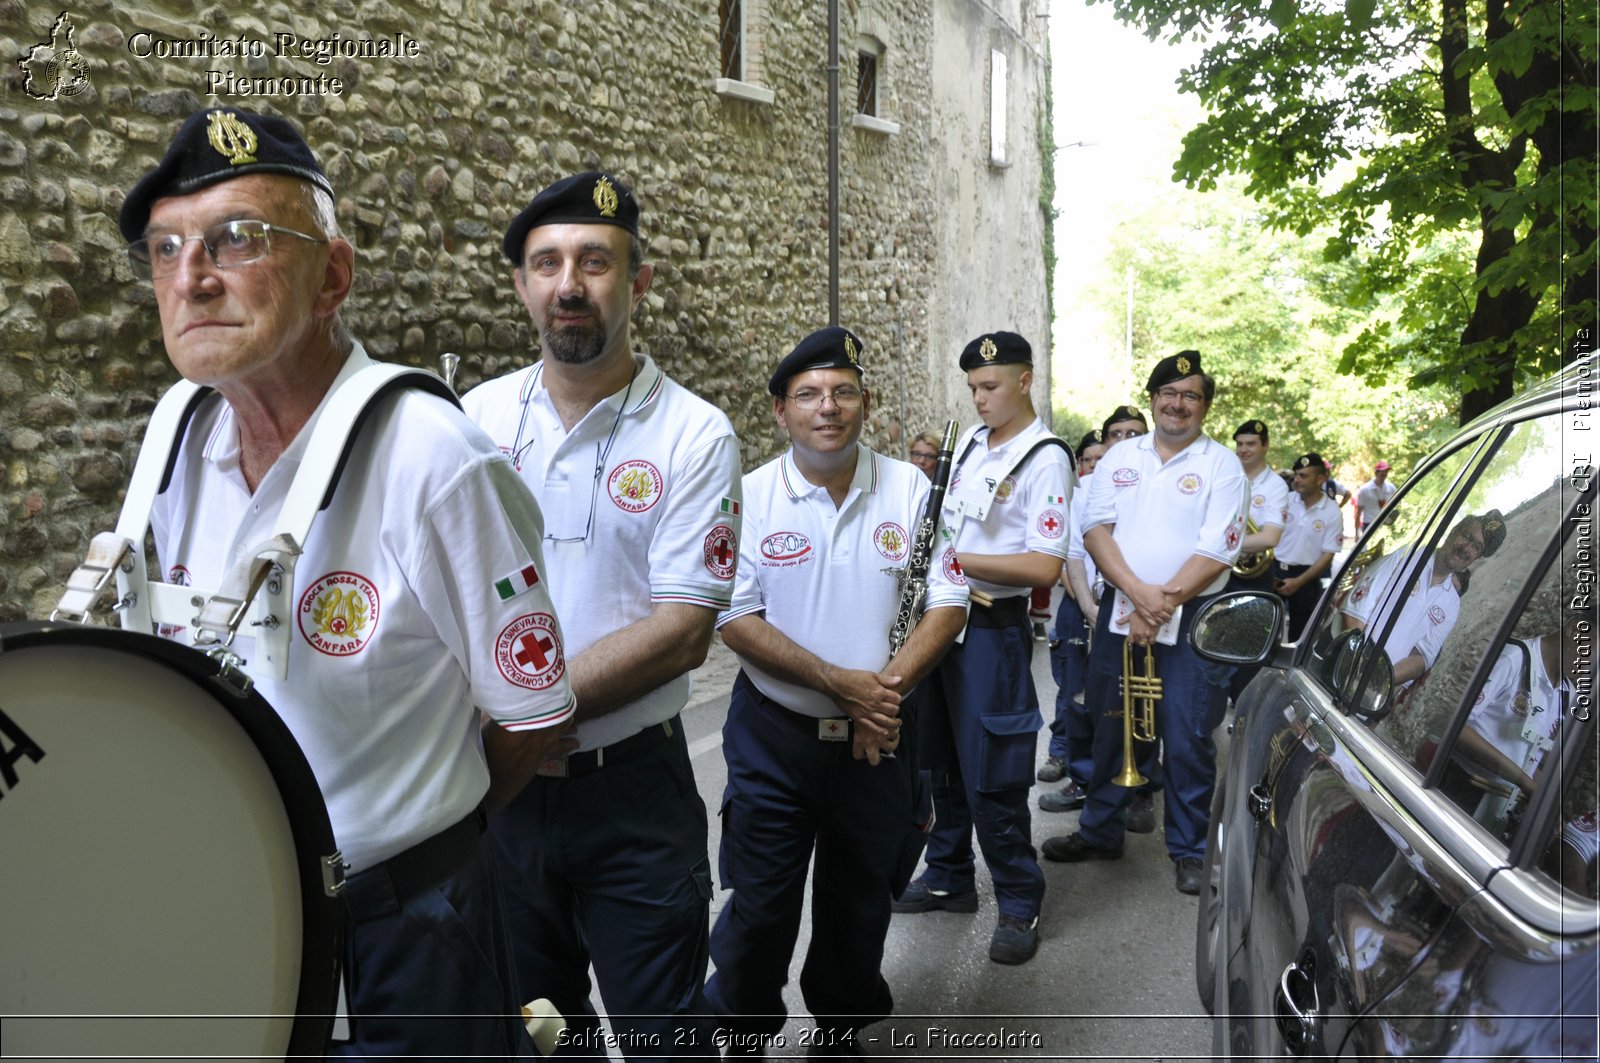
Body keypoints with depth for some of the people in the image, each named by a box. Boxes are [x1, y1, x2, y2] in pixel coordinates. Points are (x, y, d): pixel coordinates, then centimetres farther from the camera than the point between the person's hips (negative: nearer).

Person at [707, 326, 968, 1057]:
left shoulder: (911, 488, -2)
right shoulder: (750, 497, -6)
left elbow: (947, 602, -2)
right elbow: (736, 620, -12)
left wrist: (890, 687, -17)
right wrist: (840, 683, -20)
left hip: (879, 738, 2)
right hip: (775, 735, -2)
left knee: (860, 900, 16)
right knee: (761, 903, 6)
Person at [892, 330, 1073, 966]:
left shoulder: (1044, 459, -13)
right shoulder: (968, 443, 11)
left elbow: (1045, 567, -20)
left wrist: (958, 560, -20)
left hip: (992, 629, -8)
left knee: (990, 775, -4)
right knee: (937, 758, 15)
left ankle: (1020, 904, 11)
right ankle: (948, 878, 31)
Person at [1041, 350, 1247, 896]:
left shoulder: (1221, 465, -2)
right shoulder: (1121, 456, 9)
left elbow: (1215, 553, -10)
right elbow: (1096, 529, -2)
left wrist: (1162, 607, -16)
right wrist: (1138, 593, -16)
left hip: (1191, 620, -3)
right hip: (1120, 611, 4)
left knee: (1187, 739, -1)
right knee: (1110, 727, 12)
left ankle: (1190, 850, 13)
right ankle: (1100, 831, 28)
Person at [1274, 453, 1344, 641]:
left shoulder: (1332, 513, -8)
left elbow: (1327, 556, -8)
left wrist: (1298, 581, -14)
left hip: (1306, 576, -2)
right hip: (1275, 569, 2)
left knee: (1299, 631, 9)